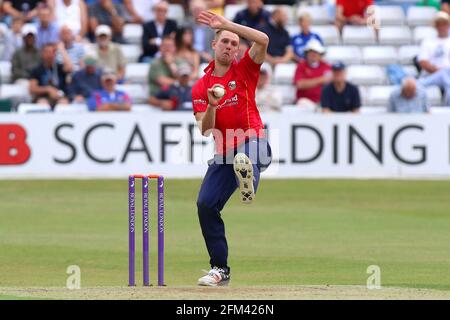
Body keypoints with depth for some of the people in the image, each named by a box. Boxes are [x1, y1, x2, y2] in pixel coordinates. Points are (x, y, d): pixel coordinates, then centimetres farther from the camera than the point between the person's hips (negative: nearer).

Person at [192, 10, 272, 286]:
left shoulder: (244, 71, 4)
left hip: (251, 142, -3)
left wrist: (227, 24, -14)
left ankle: (249, 186, -71)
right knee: (206, 204, -3)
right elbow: (206, 131, 0)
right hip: (223, 154, 3)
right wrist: (211, 105, -20)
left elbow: (263, 41, -15)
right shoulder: (200, 87, 9)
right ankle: (220, 269, 6)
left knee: (245, 156, -39)